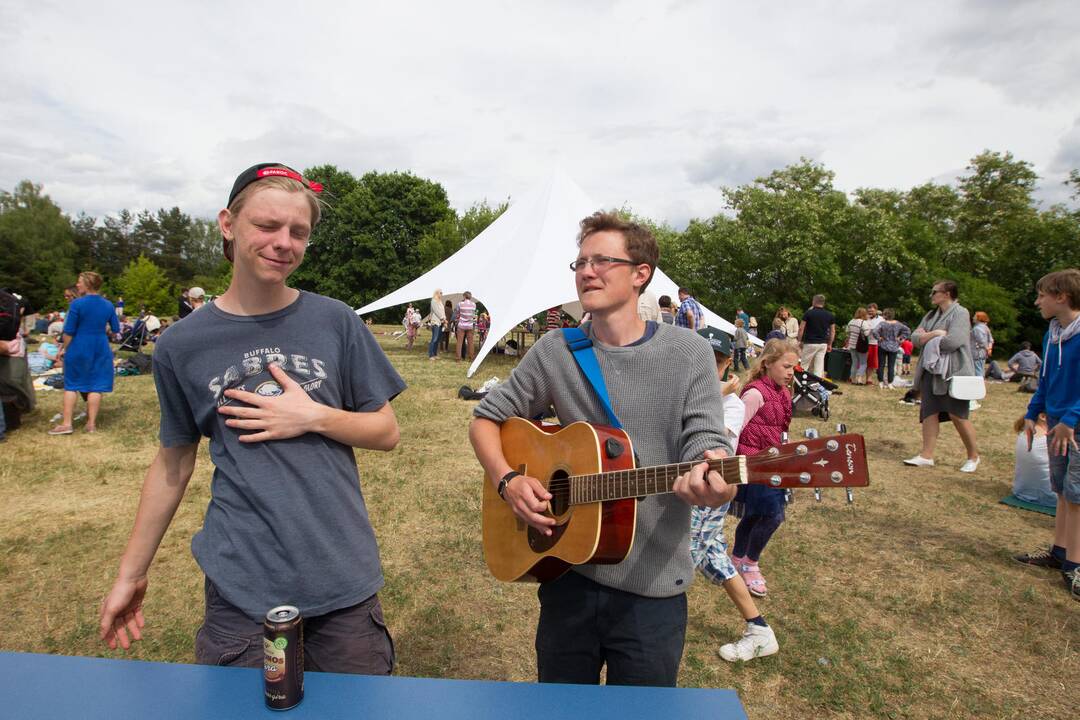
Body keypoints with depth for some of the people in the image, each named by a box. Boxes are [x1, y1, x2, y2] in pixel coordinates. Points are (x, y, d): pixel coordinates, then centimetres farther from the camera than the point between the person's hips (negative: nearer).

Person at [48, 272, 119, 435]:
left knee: (71, 385, 8)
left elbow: (69, 331, -9)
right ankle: (91, 423, 8)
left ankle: (66, 423, 8)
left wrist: (64, 349, 4)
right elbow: (116, 329, 9)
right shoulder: (108, 305, 1)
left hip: (79, 348, -3)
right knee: (96, 385, 5)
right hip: (100, 349, 3)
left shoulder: (77, 304, -12)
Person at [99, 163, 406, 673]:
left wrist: (313, 416, -15)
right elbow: (173, 460, 10)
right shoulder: (181, 345, -1)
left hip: (344, 579, 1)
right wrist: (131, 573, 13)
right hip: (240, 591, 0)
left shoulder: (335, 322, -4)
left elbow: (386, 433, 1)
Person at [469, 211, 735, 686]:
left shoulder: (689, 353, -7)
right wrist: (507, 481, -12)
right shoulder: (555, 351, -2)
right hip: (567, 572, 2)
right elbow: (486, 419, 5)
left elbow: (705, 442, -12)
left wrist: (712, 479, -35)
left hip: (652, 585, -1)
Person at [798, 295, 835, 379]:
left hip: (810, 343, -3)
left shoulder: (809, 313, -5)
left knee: (804, 365, 5)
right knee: (819, 367, 4)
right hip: (823, 344, 3)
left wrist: (799, 341, 4)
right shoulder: (830, 315, 6)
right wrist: (829, 344, 15)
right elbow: (833, 331, 8)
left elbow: (801, 328, -6)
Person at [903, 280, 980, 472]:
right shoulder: (931, 315, 15)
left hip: (953, 373, -7)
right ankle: (926, 455, 8)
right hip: (931, 371, 7)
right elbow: (915, 337, 6)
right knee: (929, 413, 4)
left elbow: (953, 341, -21)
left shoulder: (960, 313, -8)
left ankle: (973, 456, 16)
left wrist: (927, 337, -6)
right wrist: (936, 334, -12)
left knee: (957, 415, -2)